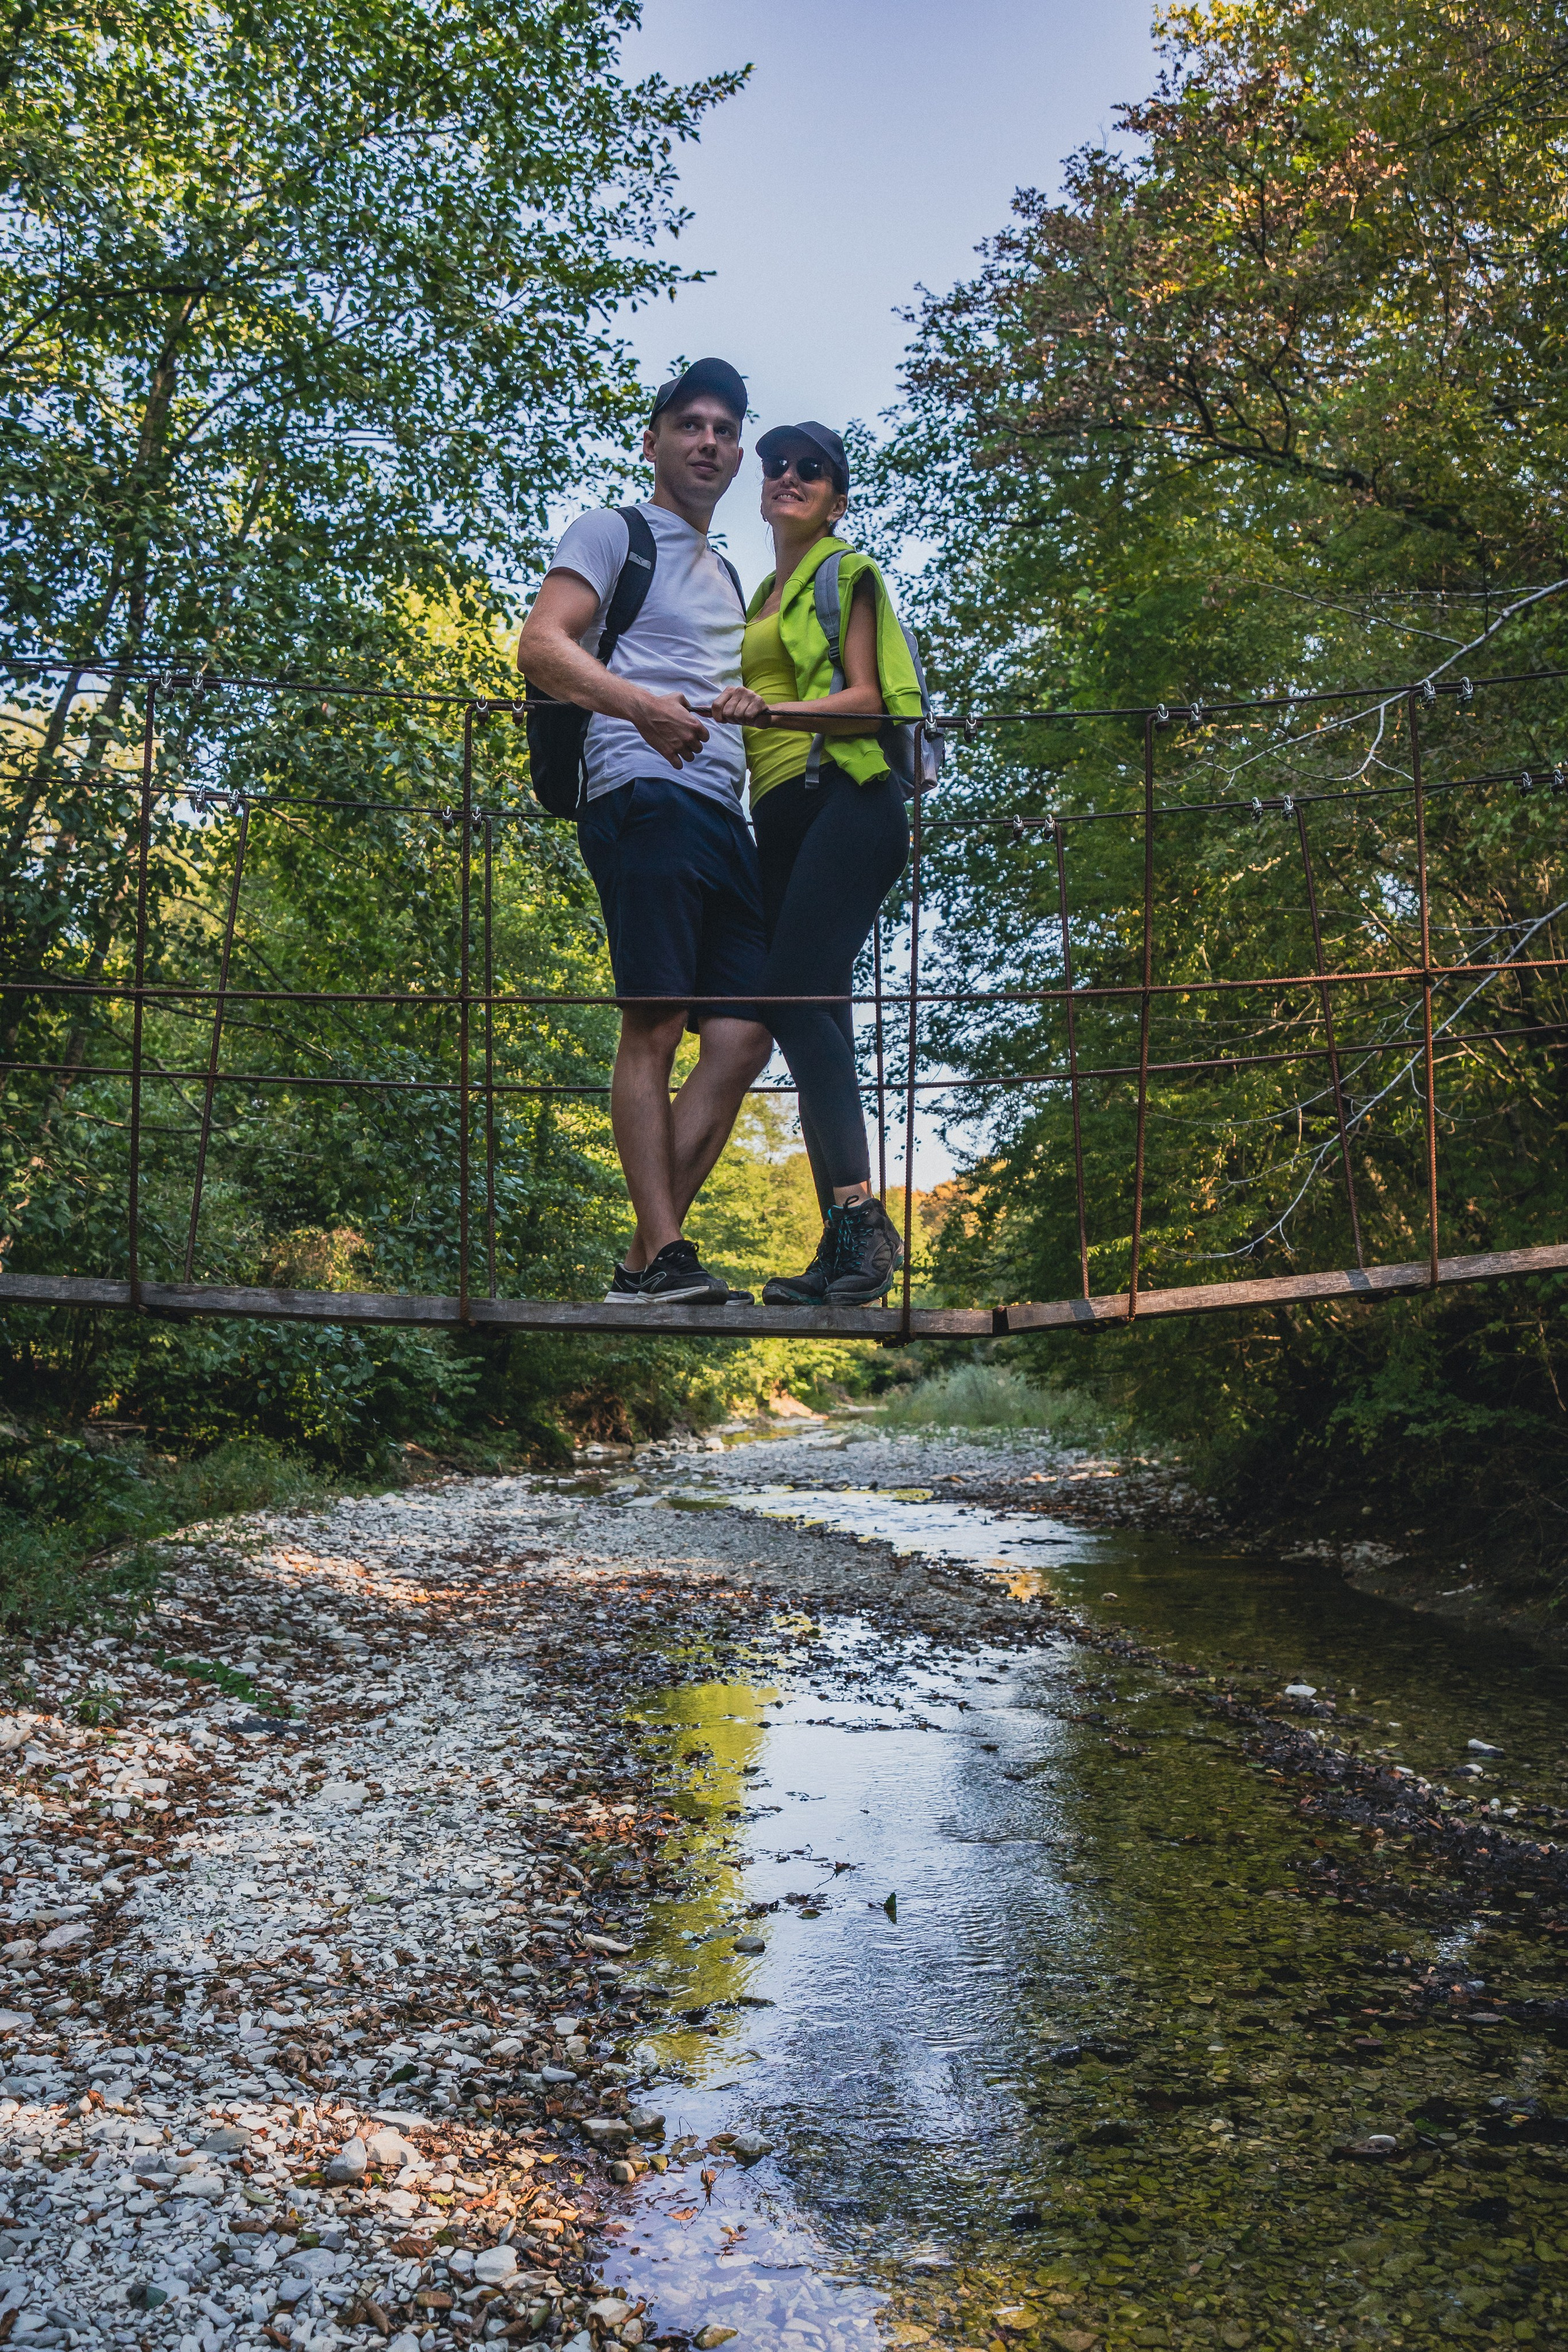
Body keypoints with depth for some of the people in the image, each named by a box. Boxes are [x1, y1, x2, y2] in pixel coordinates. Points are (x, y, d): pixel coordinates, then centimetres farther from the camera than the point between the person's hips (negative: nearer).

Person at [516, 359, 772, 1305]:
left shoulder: (727, 576, 33)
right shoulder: (613, 533, 9)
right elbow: (542, 646, -6)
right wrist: (641, 706, -24)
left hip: (726, 817, 8)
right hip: (647, 795, -8)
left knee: (745, 1035, -3)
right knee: (656, 1025, -14)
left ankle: (645, 1261, -2)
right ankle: (664, 1255, -14)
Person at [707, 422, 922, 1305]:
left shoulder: (847, 573, 6)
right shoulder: (761, 597, 28)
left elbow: (865, 700, -7)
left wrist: (769, 709, -20)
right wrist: (730, 711, 10)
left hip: (843, 797, -8)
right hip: (780, 814, 8)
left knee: (795, 997, -22)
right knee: (818, 1018, 0)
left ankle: (865, 1217, -24)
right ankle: (844, 1247, -1)